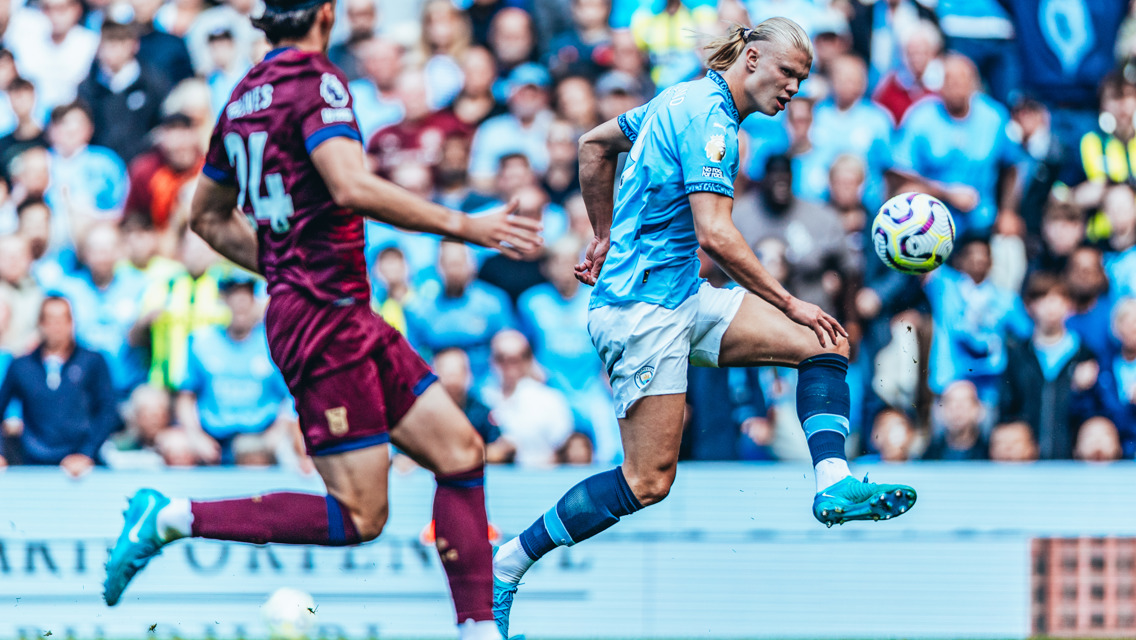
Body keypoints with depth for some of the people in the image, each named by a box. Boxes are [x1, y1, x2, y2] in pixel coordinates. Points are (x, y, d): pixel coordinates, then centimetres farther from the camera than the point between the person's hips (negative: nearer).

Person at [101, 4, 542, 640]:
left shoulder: (247, 95, 14)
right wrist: (462, 224, -22)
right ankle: (172, 519, -3)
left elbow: (210, 216, 24)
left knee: (462, 452, 8)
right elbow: (351, 187, -27)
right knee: (359, 517, -7)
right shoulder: (317, 82, -12)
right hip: (325, 319, -10)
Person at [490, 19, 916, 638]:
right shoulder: (709, 117, -14)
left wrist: (604, 238, 32)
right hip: (642, 306, -10)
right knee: (648, 481, -10)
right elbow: (714, 233, -22)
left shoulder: (684, 100, 16)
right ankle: (507, 564, 0)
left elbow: (595, 144, 27)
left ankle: (833, 482, -17)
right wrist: (788, 303, -17)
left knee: (827, 343, -4)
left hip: (681, 296, 10)